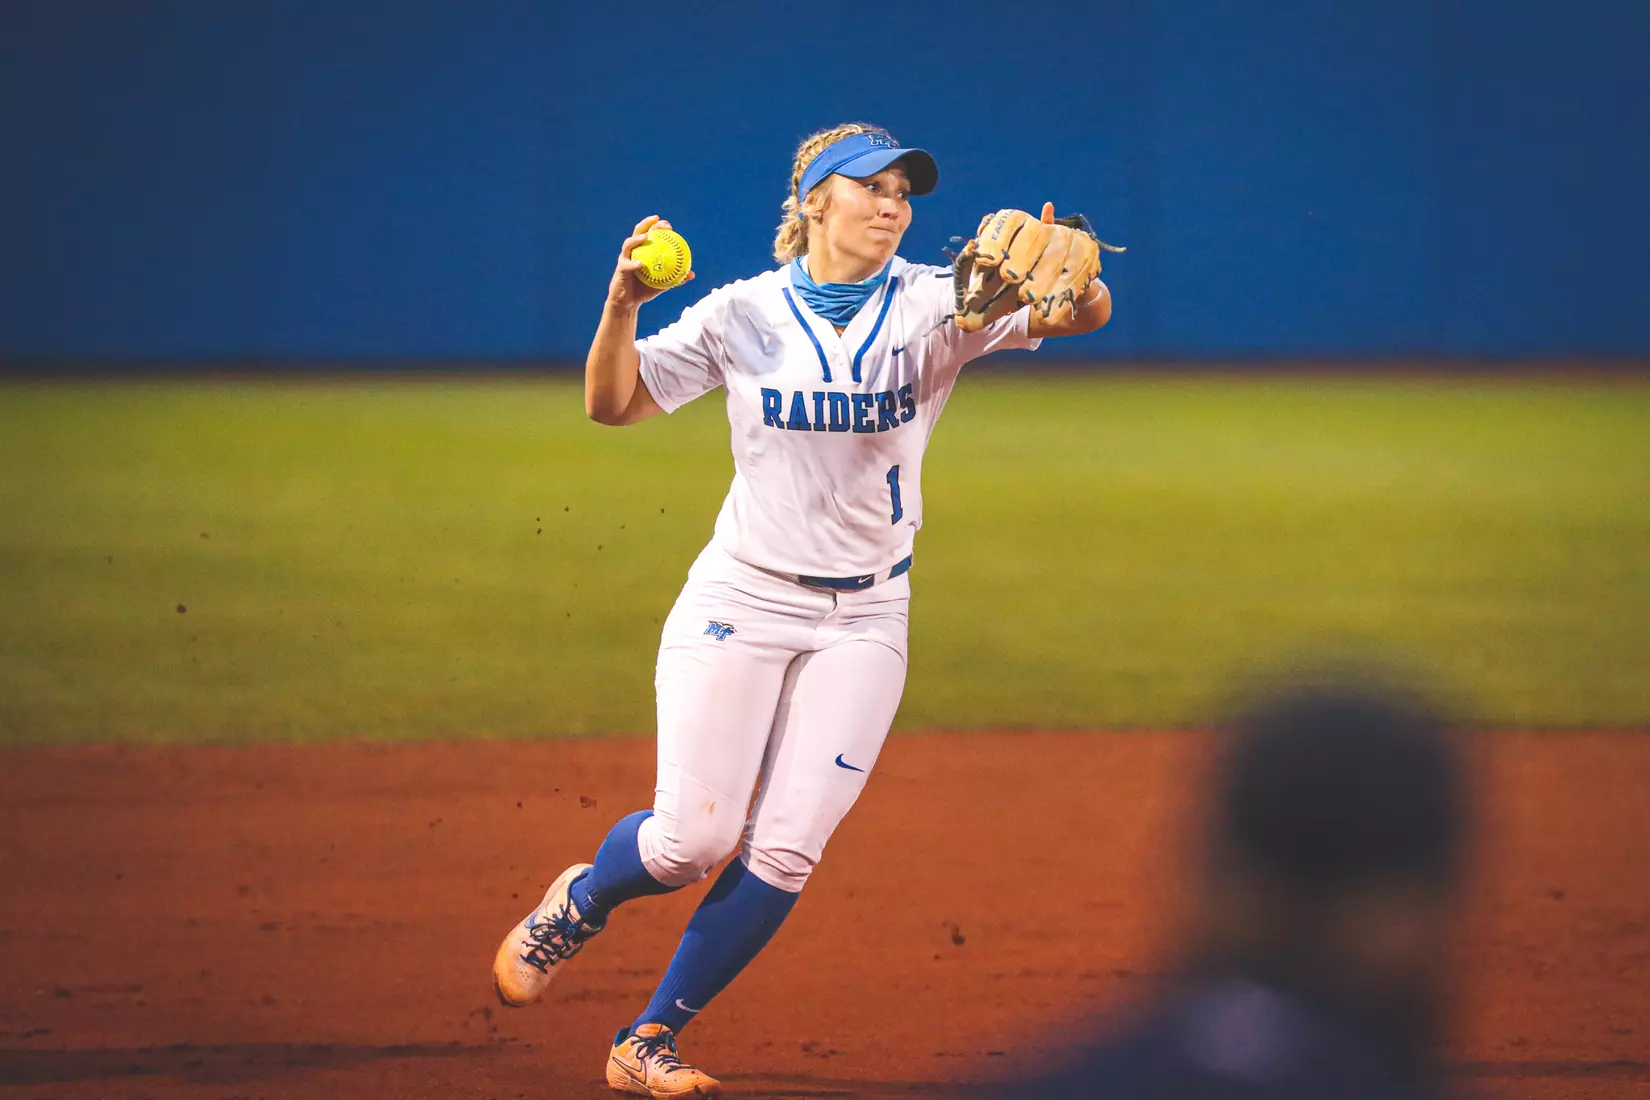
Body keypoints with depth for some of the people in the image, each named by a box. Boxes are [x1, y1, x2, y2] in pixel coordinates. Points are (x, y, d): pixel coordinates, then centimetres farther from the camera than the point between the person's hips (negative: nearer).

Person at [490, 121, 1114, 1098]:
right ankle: (577, 905, 28)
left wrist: (1072, 278, -42)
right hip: (741, 603, -1)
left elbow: (1086, 312, -18)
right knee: (693, 840, -6)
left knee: (786, 852, -5)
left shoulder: (935, 306, -4)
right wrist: (623, 301, -18)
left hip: (863, 620, 1)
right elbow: (612, 403, 0)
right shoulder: (745, 315, -3)